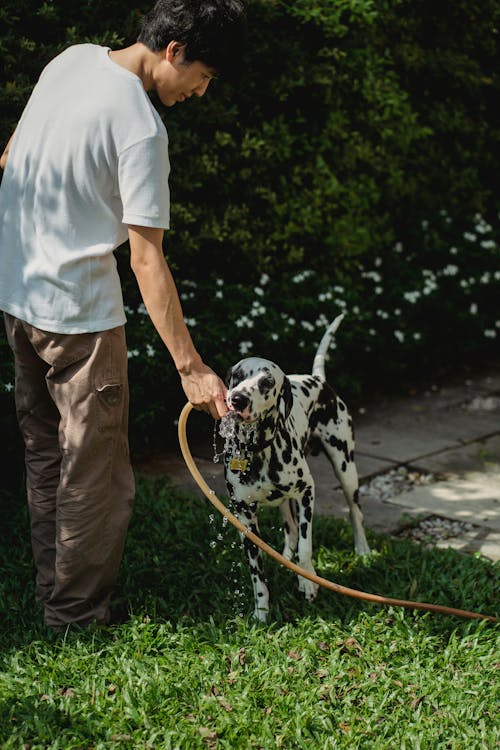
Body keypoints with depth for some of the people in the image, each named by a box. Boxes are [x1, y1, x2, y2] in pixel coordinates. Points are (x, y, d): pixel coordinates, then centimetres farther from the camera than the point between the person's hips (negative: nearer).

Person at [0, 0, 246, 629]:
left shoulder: (71, 59, 3)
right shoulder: (141, 129, -22)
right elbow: (145, 259, -24)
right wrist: (191, 367, -22)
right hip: (78, 308, -9)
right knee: (95, 474, 4)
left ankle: (51, 591, 32)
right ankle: (78, 615, 16)